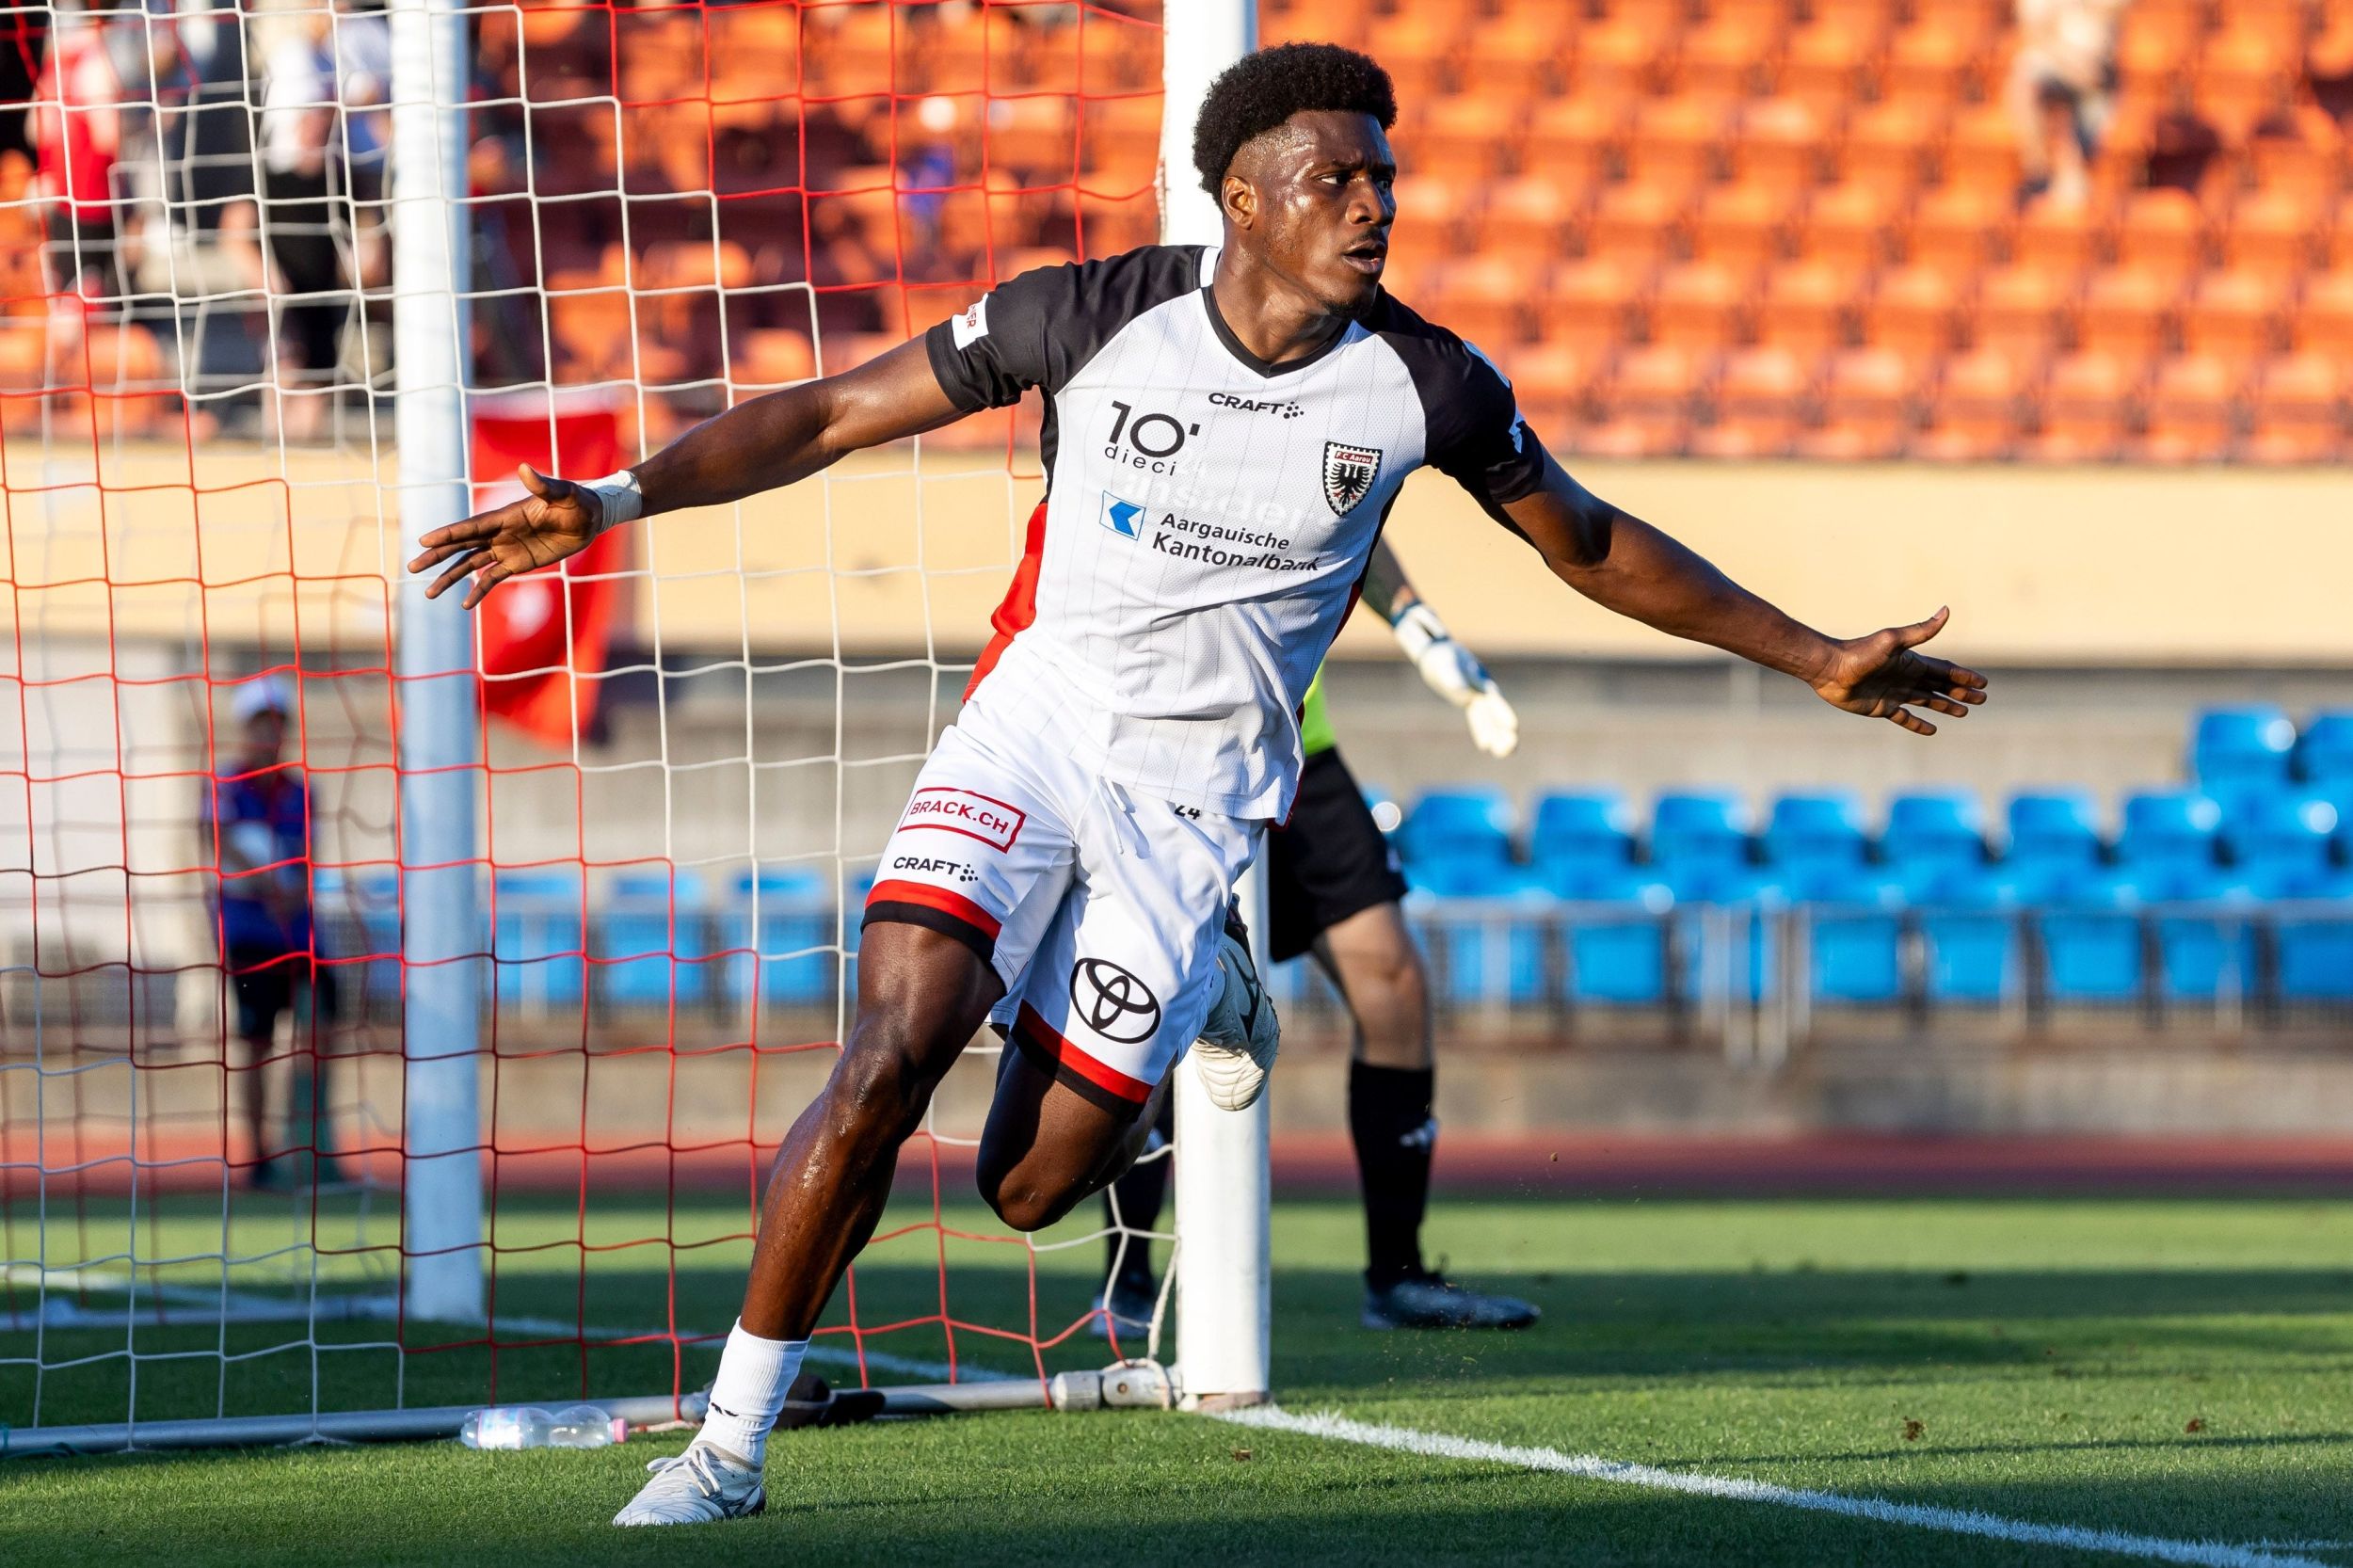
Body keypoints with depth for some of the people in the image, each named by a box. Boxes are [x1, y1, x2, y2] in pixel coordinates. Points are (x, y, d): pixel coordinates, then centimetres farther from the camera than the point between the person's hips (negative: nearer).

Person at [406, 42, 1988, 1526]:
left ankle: (1205, 989, 30)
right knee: (892, 1053, -22)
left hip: (1196, 792, 1)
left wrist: (1815, 658, 15)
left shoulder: (1425, 383, -4)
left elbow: (1593, 543, 12)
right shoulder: (1093, 316, -9)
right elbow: (828, 416, -4)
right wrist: (614, 498, -16)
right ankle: (731, 1444, -8)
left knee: (1031, 1184, -4)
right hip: (1032, 728, -1)